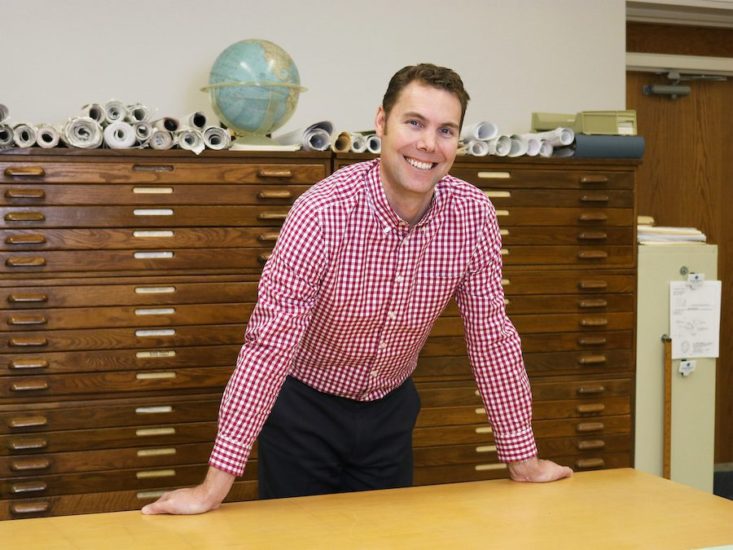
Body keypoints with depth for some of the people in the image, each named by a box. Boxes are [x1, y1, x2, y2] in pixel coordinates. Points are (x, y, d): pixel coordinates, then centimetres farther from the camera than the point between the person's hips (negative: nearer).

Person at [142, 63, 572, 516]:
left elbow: (490, 332, -6)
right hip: (304, 407, -4)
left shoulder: (473, 215, -14)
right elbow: (271, 341, -29)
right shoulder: (324, 212, -27)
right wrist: (215, 487, -30)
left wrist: (523, 459, -3)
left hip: (390, 408, 4)